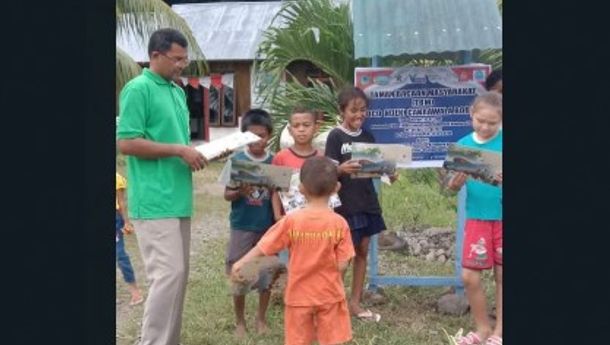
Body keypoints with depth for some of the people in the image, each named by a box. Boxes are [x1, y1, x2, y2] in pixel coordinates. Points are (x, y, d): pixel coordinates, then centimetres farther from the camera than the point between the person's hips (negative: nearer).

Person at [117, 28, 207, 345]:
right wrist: (179, 150, -16)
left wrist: (194, 153, 5)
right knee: (168, 273, -11)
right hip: (154, 200, -9)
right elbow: (126, 142, -16)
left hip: (177, 199, 9)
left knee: (178, 273, 12)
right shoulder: (138, 89, -10)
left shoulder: (178, 92, 16)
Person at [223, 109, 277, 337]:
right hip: (242, 227, -2)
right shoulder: (237, 160, -6)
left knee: (266, 276, 8)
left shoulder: (274, 162, -1)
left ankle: (261, 318, 27)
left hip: (267, 227, 2)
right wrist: (240, 193, -23)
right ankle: (239, 321, 22)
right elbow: (227, 195, -3)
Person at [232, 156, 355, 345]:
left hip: (299, 296, 1)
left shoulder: (291, 220, -12)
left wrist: (240, 263, 8)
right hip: (329, 295, 0)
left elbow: (263, 247, -5)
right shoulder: (339, 223, -12)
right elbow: (341, 265, -11)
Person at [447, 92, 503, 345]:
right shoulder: (463, 144, -1)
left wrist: (502, 180, -28)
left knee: (501, 275, 8)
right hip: (477, 218, 2)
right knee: (469, 276, 1)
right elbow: (453, 186, 2)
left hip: (501, 218, -2)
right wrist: (455, 182, -20)